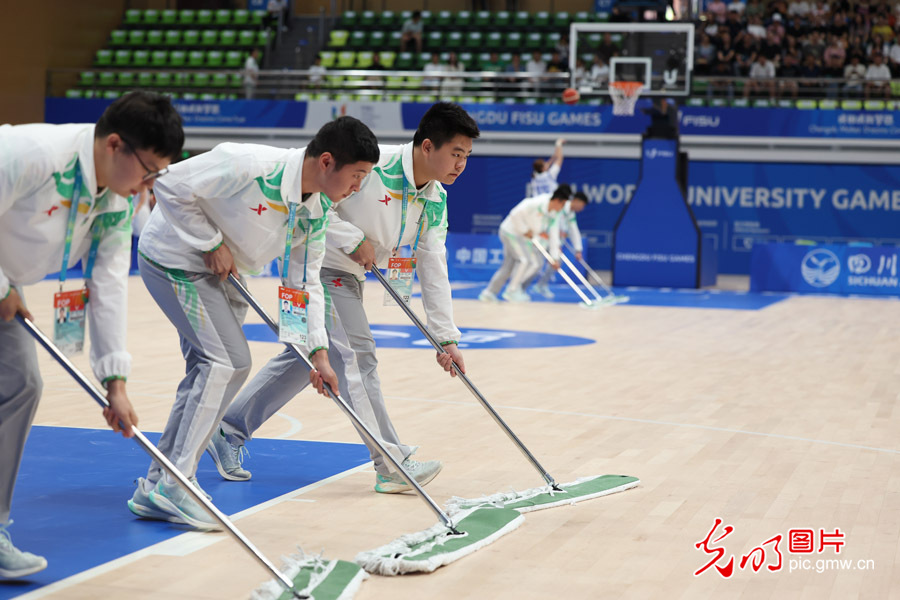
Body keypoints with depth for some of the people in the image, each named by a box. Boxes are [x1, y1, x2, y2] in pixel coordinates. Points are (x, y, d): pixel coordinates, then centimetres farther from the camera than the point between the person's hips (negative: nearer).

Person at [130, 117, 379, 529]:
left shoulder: (318, 210, -5)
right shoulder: (250, 166, -30)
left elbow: (304, 281, 1)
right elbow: (170, 185, -24)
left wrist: (318, 351, -6)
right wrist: (211, 244, -20)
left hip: (221, 272, 9)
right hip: (174, 258, -9)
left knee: (210, 368, 8)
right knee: (225, 362, -16)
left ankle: (156, 488, 17)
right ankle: (173, 488, -11)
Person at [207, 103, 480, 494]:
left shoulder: (436, 202, 0)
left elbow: (433, 268, 3)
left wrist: (445, 337, 1)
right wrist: (354, 239, -25)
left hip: (348, 278, 9)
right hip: (314, 263, -9)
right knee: (357, 355, -13)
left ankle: (229, 431, 24)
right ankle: (392, 463, -10)